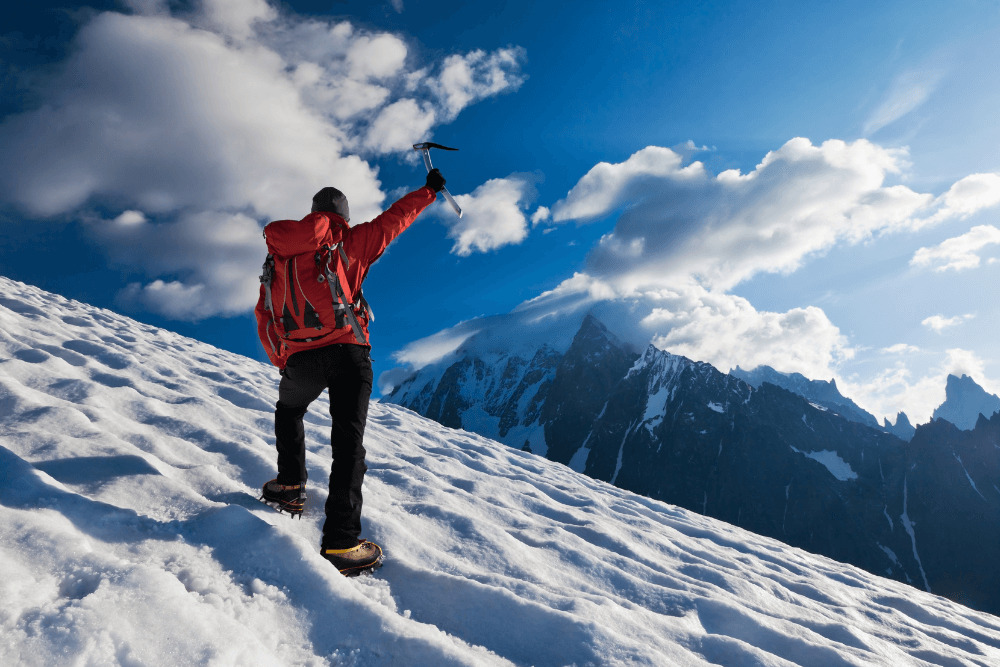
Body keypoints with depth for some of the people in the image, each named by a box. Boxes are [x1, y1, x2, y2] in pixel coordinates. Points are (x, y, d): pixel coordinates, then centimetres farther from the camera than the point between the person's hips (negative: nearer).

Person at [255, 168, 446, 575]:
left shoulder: (279, 253, 19)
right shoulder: (349, 241, 8)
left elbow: (264, 316, 20)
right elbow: (393, 220, 18)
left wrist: (281, 361, 29)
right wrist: (429, 191, 32)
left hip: (300, 358, 3)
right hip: (347, 352, -3)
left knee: (288, 412, 34)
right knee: (348, 443, -3)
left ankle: (291, 484, 30)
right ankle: (341, 545, -6)